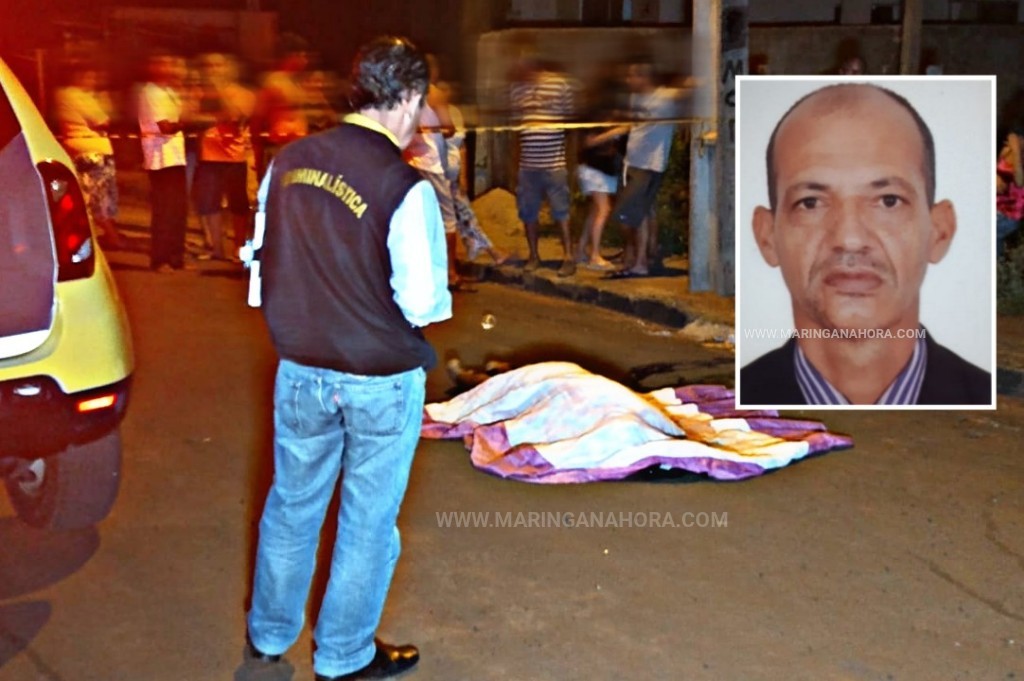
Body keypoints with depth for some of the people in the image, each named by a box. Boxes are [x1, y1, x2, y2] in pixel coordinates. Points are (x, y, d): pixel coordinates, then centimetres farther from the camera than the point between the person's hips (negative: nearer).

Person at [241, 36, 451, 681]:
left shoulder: (288, 162, -3)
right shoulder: (407, 187, -20)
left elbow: (265, 259, 5)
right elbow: (423, 302, -20)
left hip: (299, 370, 5)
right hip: (380, 381, -5)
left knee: (292, 503, 22)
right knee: (368, 519, 14)